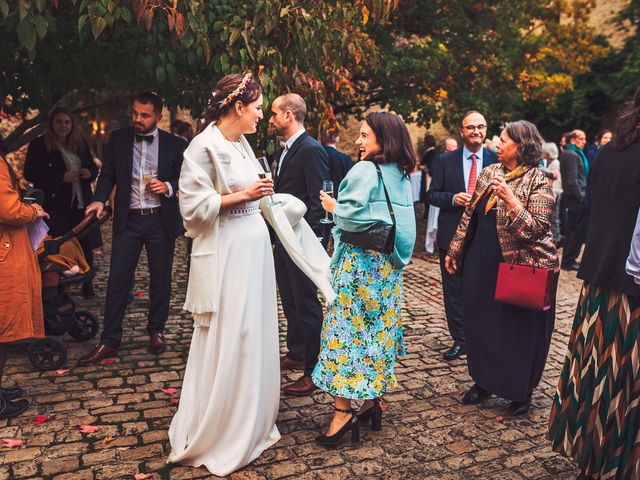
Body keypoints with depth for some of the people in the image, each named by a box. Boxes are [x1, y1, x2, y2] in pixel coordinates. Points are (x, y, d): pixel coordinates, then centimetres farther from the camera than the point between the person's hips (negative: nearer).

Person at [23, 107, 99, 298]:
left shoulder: (81, 143, 11)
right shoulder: (38, 145, -2)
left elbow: (93, 167, 19)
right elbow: (29, 173, -8)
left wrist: (89, 173, -6)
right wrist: (62, 177, -18)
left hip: (82, 204, 4)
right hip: (56, 206, -4)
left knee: (86, 244, 7)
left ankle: (87, 284, 23)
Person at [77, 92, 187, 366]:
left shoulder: (174, 144, 0)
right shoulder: (118, 139, 5)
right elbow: (108, 174, 5)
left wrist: (168, 187, -15)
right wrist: (99, 199, -12)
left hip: (161, 220, 0)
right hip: (128, 220, 1)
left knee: (160, 279, 9)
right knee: (118, 278, 0)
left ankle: (156, 331, 26)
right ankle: (109, 340, 8)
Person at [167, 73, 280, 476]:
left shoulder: (241, 144, 10)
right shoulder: (204, 147, -14)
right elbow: (194, 206, -16)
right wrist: (243, 195, -17)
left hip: (253, 249, 8)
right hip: (225, 255, -8)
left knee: (253, 337, 15)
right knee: (225, 343, 0)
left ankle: (250, 423, 31)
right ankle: (213, 436, 19)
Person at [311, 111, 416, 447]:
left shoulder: (364, 171, -14)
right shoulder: (402, 176, 10)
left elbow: (351, 217, -20)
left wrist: (333, 206, -1)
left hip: (359, 260, -8)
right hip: (389, 264, 8)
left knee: (346, 328, -3)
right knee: (377, 328, 14)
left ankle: (343, 410, -2)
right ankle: (372, 399, 23)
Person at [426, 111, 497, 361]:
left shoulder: (496, 160, 3)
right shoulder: (445, 160, 5)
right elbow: (432, 194, 4)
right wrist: (453, 198, -14)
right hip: (452, 236, 1)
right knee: (454, 291, 8)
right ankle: (459, 340, 22)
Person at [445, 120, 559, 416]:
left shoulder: (537, 183, -12)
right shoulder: (489, 173, 7)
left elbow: (536, 230, -20)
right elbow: (469, 214, 12)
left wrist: (510, 200, -30)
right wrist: (455, 249, 13)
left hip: (522, 268, -6)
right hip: (482, 264, 6)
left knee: (520, 327, 6)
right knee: (481, 322, 13)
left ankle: (521, 392, 25)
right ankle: (485, 381, 33)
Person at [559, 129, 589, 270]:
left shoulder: (567, 153, 16)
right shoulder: (572, 155, -15)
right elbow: (573, 181, -21)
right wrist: (582, 197, -17)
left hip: (572, 196, 10)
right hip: (576, 197, -10)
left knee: (572, 230, 15)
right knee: (578, 230, -3)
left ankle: (568, 260, 23)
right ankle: (568, 261, 3)